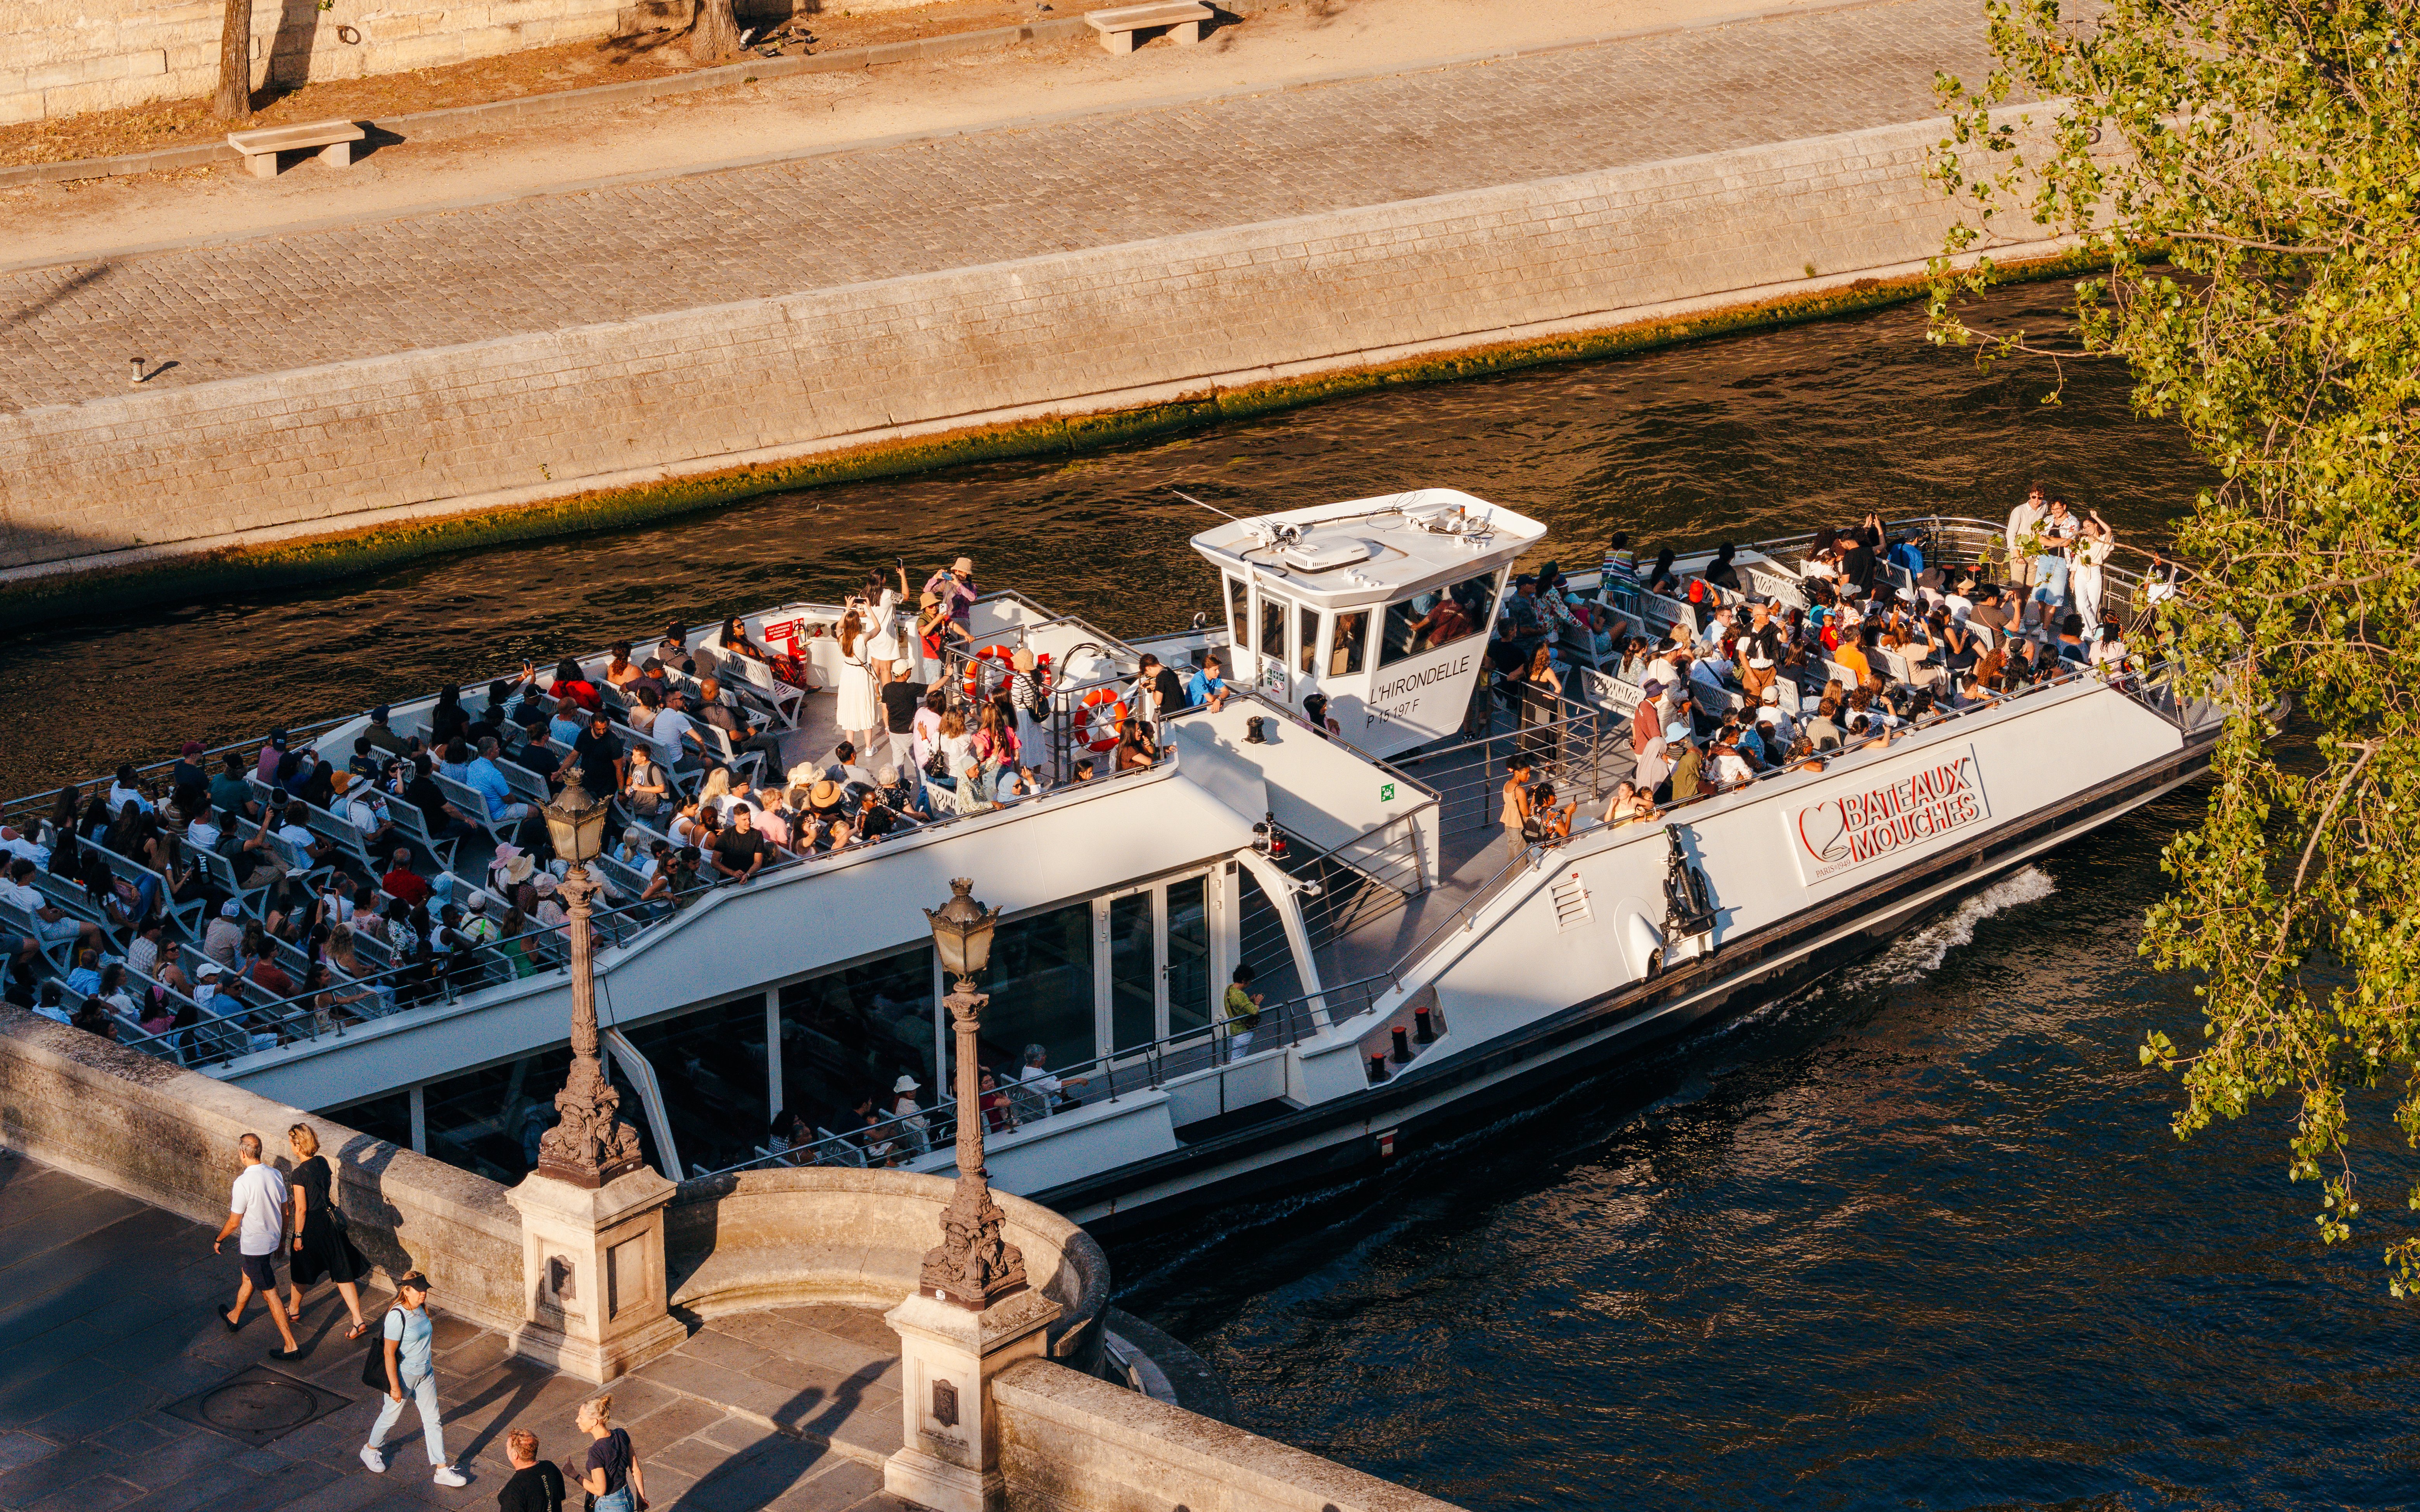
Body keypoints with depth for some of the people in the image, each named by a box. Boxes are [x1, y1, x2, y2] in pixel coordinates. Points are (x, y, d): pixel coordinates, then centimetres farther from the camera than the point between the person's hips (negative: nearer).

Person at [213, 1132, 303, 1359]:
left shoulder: (243, 1183, -26)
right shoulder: (275, 1175, -5)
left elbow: (234, 1222, -18)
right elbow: (284, 1212, 6)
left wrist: (218, 1240, 0)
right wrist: (281, 1239, 21)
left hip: (254, 1245, -8)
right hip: (273, 1239, 8)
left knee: (270, 1294, -1)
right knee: (248, 1278, 31)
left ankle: (291, 1346, 0)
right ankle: (234, 1318, 54)